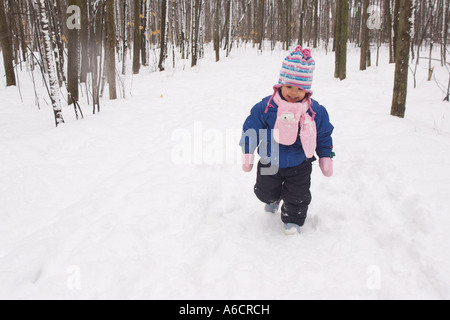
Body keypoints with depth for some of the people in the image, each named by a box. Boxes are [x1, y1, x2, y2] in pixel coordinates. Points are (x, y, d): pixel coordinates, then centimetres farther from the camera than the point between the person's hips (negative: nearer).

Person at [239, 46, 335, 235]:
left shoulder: (316, 112, -12)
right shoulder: (265, 107, -16)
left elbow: (324, 136, 3)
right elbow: (251, 129, -6)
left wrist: (326, 158, 7)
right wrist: (247, 155, -4)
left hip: (299, 165, 0)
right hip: (270, 163, 1)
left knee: (297, 196, 6)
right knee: (265, 192, 17)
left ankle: (293, 220, 34)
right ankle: (273, 199, 53)